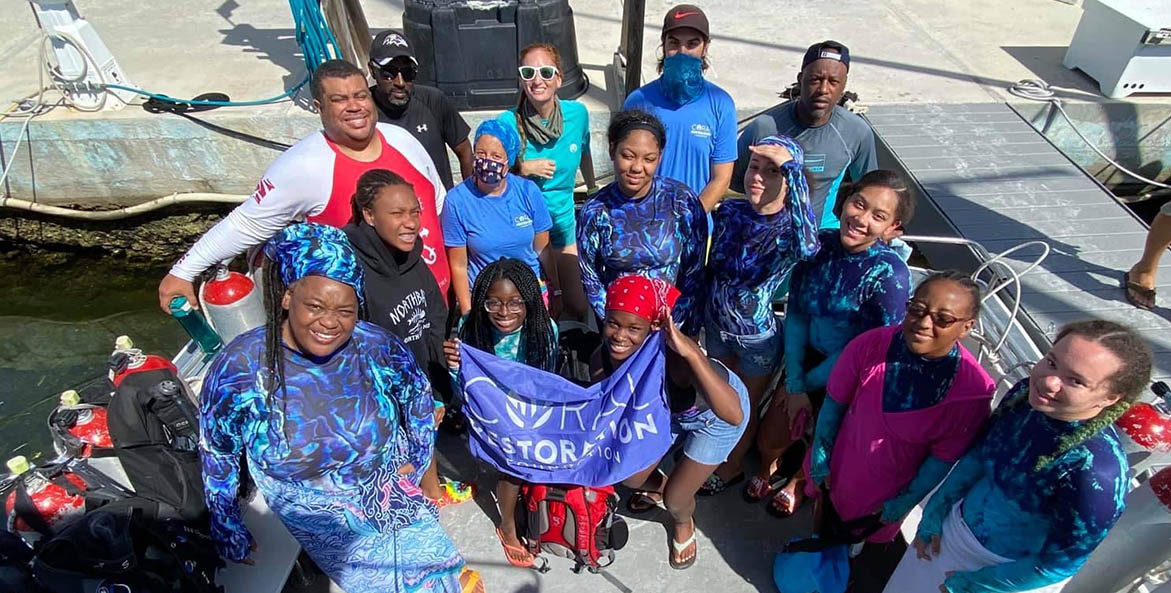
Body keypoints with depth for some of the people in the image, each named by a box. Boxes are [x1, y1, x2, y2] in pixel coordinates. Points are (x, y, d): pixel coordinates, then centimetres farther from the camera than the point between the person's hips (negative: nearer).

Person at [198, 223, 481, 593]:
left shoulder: (378, 348, -17)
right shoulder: (240, 368, -19)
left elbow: (418, 399, 4)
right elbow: (217, 457, -3)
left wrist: (415, 463, 9)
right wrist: (230, 534, 6)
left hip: (391, 493, 2)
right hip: (315, 513, -2)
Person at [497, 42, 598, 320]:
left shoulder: (578, 113, -8)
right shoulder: (508, 123, -18)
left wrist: (593, 188, 25)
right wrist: (523, 168, -23)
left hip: (564, 222, 3)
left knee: (579, 306, 6)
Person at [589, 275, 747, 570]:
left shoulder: (673, 353, -44)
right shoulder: (601, 361, -28)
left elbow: (734, 415, -55)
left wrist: (692, 353, -61)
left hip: (714, 416, -4)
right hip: (668, 410, 5)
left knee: (675, 500, -1)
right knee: (631, 477, 13)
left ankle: (684, 523, 39)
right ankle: (659, 486, 52)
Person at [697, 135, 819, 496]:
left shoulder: (790, 229, -24)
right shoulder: (729, 212, -11)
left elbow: (808, 246, -50)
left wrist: (790, 166, -46)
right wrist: (699, 313, 10)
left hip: (758, 337, -4)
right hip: (717, 327, 4)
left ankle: (732, 466, 48)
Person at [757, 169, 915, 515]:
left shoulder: (889, 275, -26)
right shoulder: (818, 243, -14)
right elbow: (795, 314, -9)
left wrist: (806, 385, -10)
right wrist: (794, 385, -12)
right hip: (808, 357, 3)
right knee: (769, 441, 9)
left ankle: (802, 480, 55)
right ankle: (767, 468, 47)